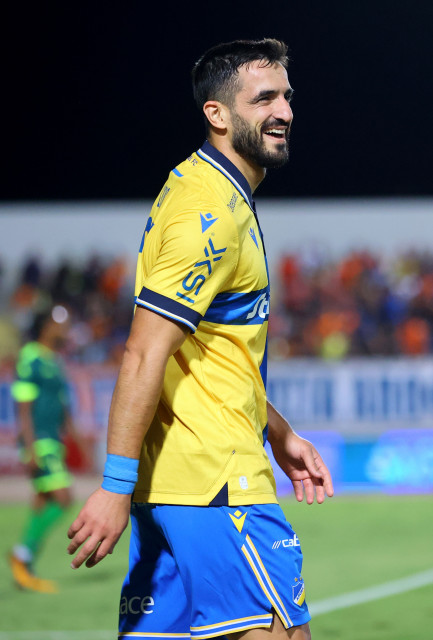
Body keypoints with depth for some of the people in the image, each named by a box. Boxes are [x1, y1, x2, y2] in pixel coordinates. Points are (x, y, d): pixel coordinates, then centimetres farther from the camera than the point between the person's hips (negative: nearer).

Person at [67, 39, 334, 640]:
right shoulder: (209, 213, -15)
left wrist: (279, 434, 28)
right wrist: (115, 487, -22)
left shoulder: (221, 201, 18)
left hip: (167, 479, 10)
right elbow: (143, 357, -20)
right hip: (215, 479, -10)